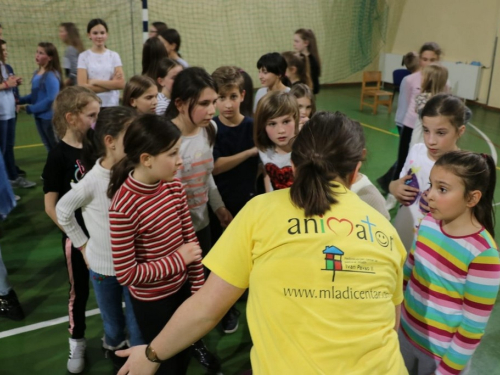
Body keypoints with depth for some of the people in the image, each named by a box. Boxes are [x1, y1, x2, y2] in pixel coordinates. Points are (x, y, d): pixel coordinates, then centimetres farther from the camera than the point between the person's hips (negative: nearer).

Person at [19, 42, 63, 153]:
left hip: (50, 117, -8)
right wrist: (21, 100, -1)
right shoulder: (37, 73, 7)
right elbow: (35, 94, 14)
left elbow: (51, 99, -25)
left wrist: (31, 109, -18)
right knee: (49, 147, 19)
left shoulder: (52, 75, -19)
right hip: (39, 116, 8)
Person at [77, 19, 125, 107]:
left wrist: (95, 81, -10)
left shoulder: (114, 55, 4)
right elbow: (82, 87, -10)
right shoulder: (83, 56, 0)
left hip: (112, 104, 2)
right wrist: (111, 84, -10)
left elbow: (121, 84, -7)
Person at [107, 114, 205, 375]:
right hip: (151, 301, -5)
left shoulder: (174, 186, -9)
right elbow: (126, 274, -23)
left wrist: (198, 287, 1)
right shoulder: (123, 207, -28)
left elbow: (189, 239, 0)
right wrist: (178, 259, -20)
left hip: (182, 288, 6)